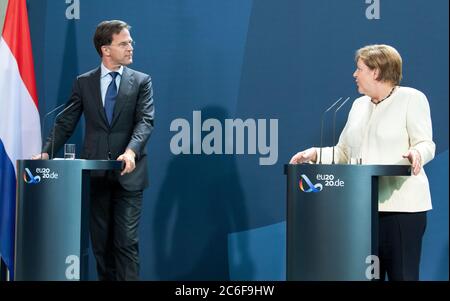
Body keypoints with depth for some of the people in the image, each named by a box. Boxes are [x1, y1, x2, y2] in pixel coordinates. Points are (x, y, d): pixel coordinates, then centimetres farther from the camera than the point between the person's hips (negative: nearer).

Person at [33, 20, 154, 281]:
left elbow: (146, 121, -8)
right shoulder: (83, 83, 8)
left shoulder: (141, 81, 4)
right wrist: (47, 152, -8)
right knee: (100, 241, 9)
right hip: (95, 172, 2)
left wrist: (131, 151, -26)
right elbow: (66, 123, 7)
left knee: (127, 241, -4)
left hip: (128, 173, -2)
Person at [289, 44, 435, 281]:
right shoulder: (359, 105, 20)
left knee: (402, 274, -5)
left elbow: (425, 143, -6)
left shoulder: (411, 98, 1)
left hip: (401, 204, -6)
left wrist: (416, 153, -29)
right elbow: (343, 152, 19)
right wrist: (315, 154, 2)